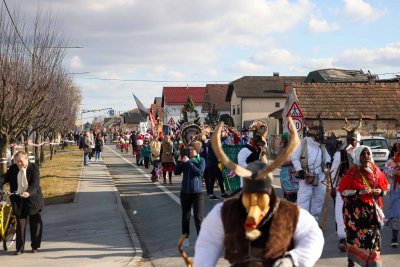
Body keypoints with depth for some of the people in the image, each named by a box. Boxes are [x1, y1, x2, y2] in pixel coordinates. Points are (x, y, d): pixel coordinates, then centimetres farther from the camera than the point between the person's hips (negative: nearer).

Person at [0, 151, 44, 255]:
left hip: (32, 199, -3)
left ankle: (35, 246, 18)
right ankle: (20, 248, 11)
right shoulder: (13, 168, 2)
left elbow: (35, 183, -19)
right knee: (20, 224, 5)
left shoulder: (34, 167, -10)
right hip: (18, 200, 3)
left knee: (35, 223, 6)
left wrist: (28, 192, -37)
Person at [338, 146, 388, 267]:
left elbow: (384, 186, 16)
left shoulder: (375, 170, 6)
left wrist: (380, 191, -7)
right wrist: (360, 192, -18)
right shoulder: (352, 172, -6)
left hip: (372, 208, 3)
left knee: (373, 234, -4)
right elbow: (343, 190, -8)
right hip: (355, 209, -3)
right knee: (355, 234, 1)